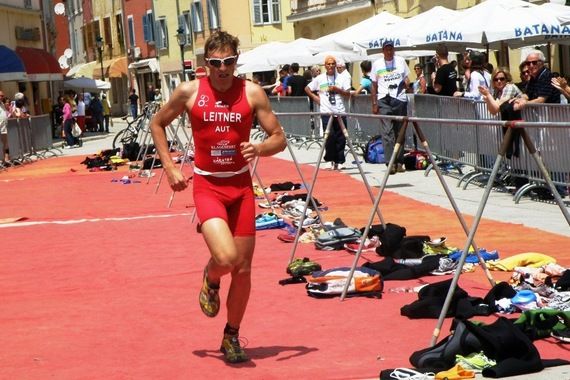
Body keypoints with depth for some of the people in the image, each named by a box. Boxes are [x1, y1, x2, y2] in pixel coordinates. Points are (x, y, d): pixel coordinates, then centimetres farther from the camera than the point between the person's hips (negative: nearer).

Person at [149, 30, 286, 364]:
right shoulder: (189, 92, -7)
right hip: (207, 186, -2)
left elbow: (279, 138, -1)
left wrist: (260, 149, -23)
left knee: (243, 268, 7)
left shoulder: (252, 93, -5)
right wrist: (169, 167, -1)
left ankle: (232, 337, 26)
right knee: (226, 258, -23)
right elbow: (157, 124, 9)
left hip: (241, 185, 2)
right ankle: (210, 280, 15)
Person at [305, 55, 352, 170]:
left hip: (340, 112, 1)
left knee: (340, 138, 1)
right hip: (326, 112, -1)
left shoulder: (342, 78, 7)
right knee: (330, 136, -11)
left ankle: (339, 161, 9)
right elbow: (307, 89, 17)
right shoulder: (319, 79, 6)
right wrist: (315, 98, 6)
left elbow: (348, 93, 2)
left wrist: (337, 89, -10)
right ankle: (330, 160, 3)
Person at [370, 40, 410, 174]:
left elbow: (406, 77, 20)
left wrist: (406, 83, -5)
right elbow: (374, 85, 9)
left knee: (400, 132, 5)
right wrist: (374, 104, 3)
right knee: (387, 132, -10)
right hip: (384, 101, -2)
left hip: (400, 99, 2)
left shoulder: (400, 61, 9)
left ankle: (399, 162, 12)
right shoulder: (377, 64, 6)